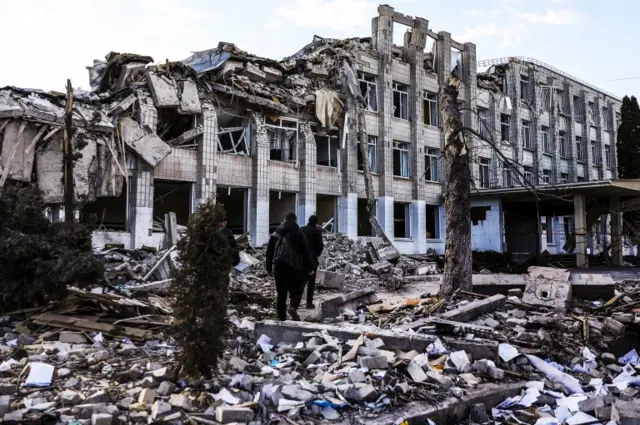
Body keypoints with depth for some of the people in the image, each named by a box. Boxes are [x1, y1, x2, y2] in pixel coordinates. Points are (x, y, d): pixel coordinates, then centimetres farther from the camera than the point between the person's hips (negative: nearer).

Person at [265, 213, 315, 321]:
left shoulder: (276, 234, 13)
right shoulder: (298, 234, -1)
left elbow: (269, 251, 15)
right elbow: (306, 251, -5)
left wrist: (269, 267, 20)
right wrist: (310, 267, 1)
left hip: (278, 266, 4)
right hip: (294, 267, -4)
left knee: (281, 293, 11)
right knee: (296, 290, 5)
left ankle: (281, 317, 10)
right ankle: (293, 307, -22)